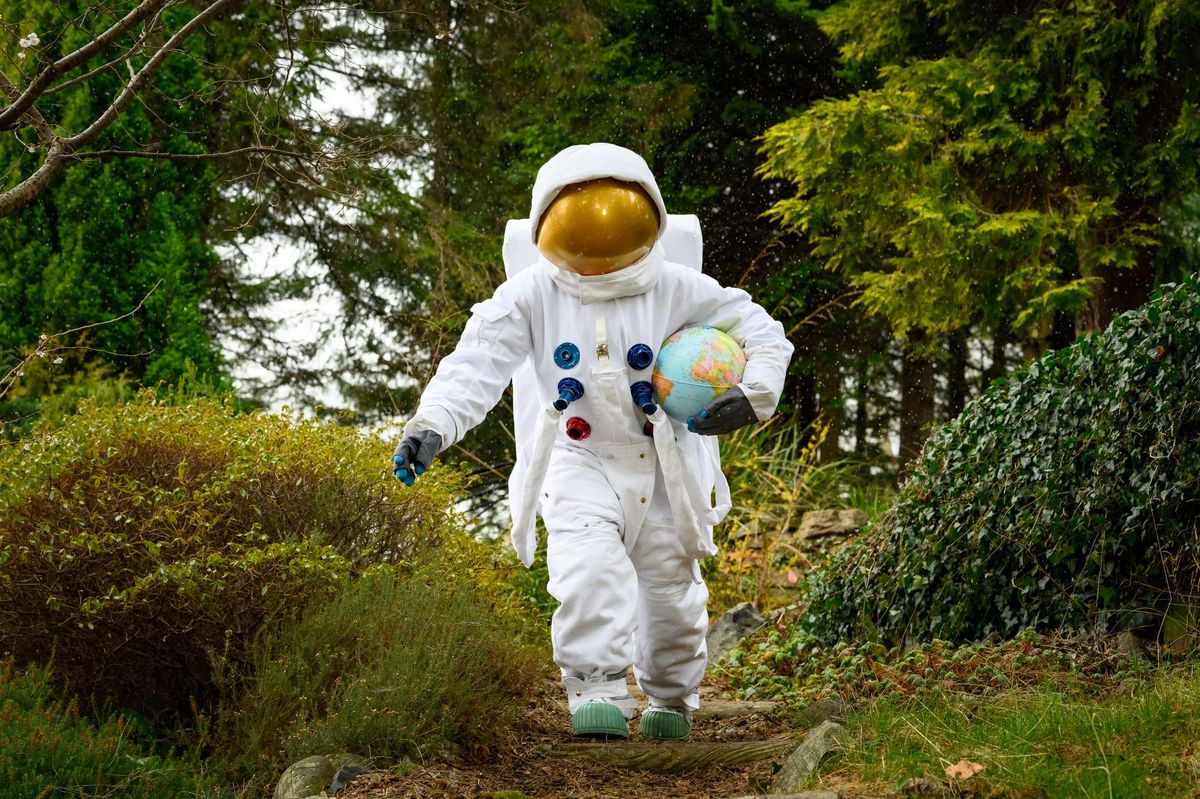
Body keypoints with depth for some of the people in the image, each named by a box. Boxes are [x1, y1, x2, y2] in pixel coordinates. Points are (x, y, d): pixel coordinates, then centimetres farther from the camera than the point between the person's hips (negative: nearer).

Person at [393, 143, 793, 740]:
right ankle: (598, 692, -22)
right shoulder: (532, 296, -8)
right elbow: (477, 365, -14)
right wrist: (431, 425, -29)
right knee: (586, 569, -27)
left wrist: (753, 395, -20)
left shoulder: (678, 290, -8)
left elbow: (761, 333, -2)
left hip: (662, 466, 1)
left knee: (671, 588, 11)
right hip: (579, 462, -1)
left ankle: (671, 699, 35)